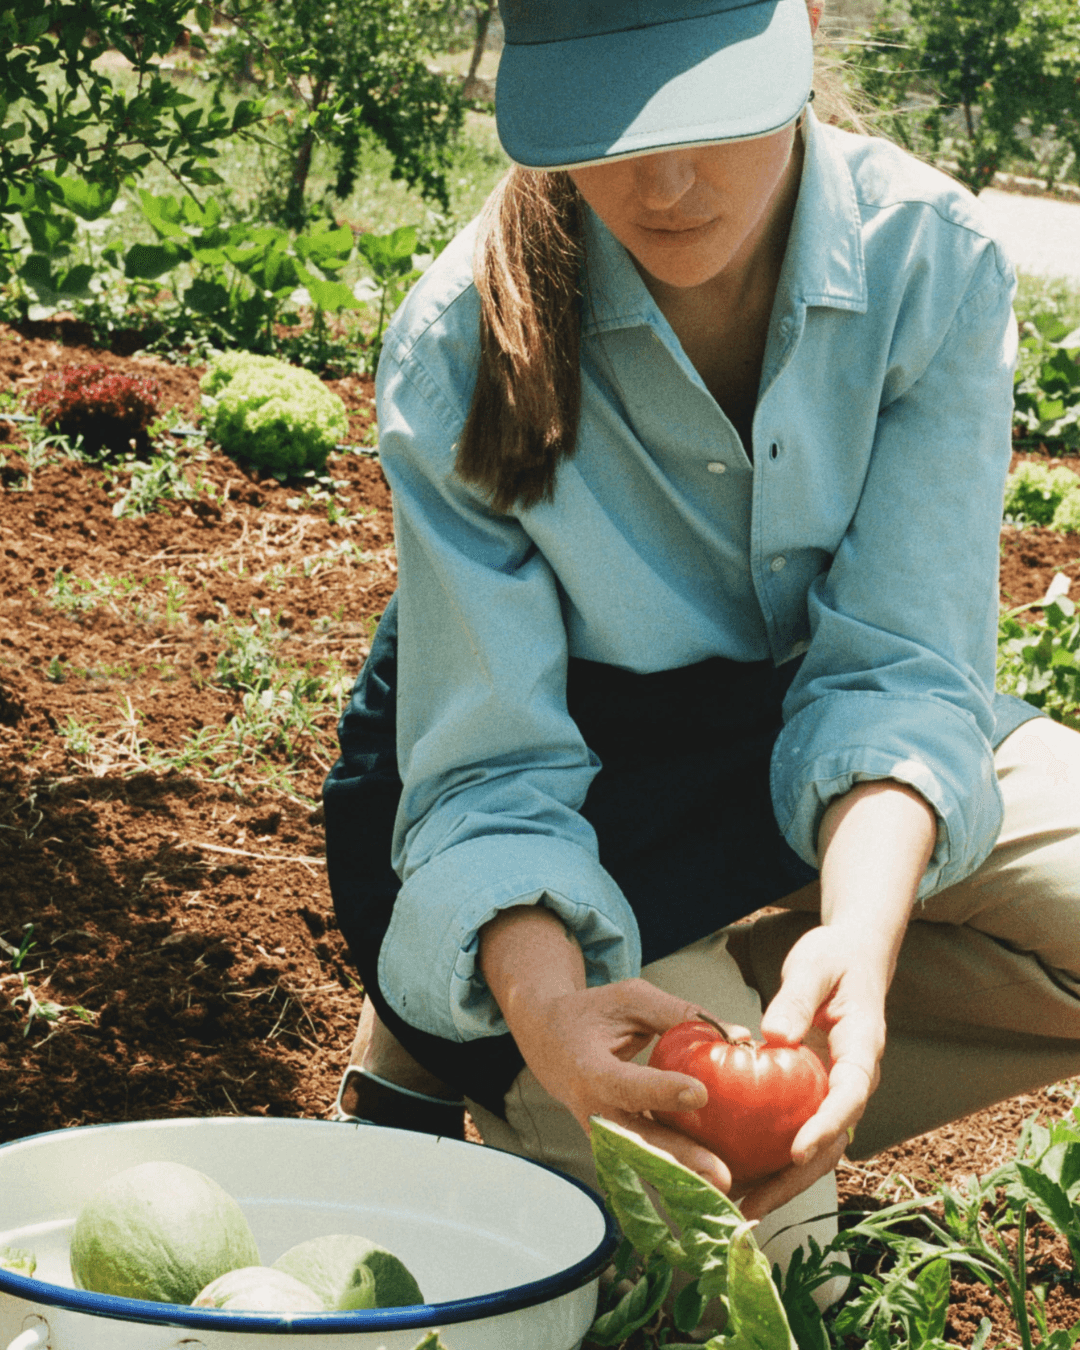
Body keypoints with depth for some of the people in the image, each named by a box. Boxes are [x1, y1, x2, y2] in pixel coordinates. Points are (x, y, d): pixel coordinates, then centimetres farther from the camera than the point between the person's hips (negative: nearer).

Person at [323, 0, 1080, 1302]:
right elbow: (493, 770, -23)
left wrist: (858, 940, -42)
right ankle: (444, 1056, 5)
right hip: (589, 807, -3)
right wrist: (548, 1006, -45)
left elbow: (896, 667, -21)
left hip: (854, 782, 4)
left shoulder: (931, 262, -19)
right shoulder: (463, 344, -23)